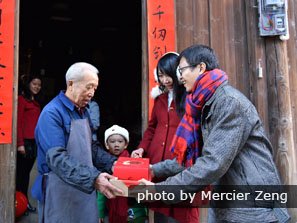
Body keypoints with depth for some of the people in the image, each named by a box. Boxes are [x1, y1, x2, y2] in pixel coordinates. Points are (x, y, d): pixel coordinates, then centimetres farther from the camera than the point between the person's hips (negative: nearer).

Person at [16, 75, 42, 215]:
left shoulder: (36, 102, 16)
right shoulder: (22, 99, -6)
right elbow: (18, 122, -12)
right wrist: (20, 143, -16)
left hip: (35, 141, 7)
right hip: (25, 141, -7)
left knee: (27, 172, 13)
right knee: (20, 172, 3)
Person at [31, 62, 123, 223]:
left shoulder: (83, 112, 10)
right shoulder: (52, 113, -18)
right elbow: (57, 158, -28)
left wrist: (112, 163, 0)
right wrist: (93, 178, -36)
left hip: (84, 188, 8)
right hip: (60, 191, -8)